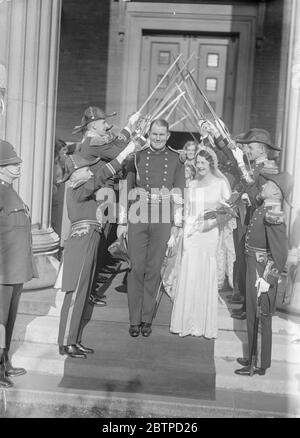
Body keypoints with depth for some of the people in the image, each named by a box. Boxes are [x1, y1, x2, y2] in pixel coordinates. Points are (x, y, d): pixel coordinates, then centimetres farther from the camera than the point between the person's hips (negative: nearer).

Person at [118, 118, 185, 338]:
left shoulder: (175, 159, 6)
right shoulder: (137, 156, 6)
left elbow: (179, 194, 7)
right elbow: (126, 188, 9)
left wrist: (176, 225, 3)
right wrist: (122, 221, 6)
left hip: (162, 221, 0)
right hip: (137, 218, 0)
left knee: (154, 270, 5)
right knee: (136, 268, 0)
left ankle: (147, 318, 15)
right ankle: (134, 320, 8)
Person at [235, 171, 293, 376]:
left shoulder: (273, 214, -24)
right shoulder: (263, 209, 3)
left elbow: (280, 251, -29)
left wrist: (268, 279, -28)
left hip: (262, 273, -9)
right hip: (254, 269, 9)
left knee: (260, 318, 4)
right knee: (253, 316, 20)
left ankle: (260, 365, 17)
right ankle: (254, 356, 36)